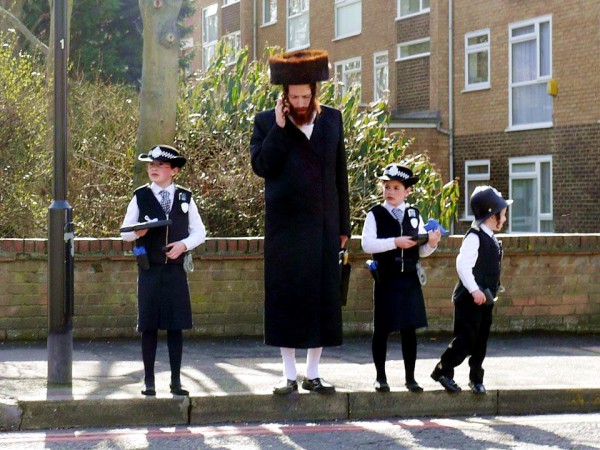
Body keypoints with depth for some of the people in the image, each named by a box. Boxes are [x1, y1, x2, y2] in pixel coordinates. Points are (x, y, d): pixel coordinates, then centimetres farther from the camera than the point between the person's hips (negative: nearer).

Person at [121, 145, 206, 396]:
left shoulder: (185, 198, 7)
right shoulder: (140, 197, 5)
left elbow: (199, 232, 9)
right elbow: (124, 232, 6)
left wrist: (184, 244, -9)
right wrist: (137, 233, -16)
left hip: (176, 270, 1)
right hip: (149, 270, -1)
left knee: (176, 326, 2)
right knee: (149, 326, 1)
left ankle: (176, 380, 9)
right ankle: (149, 380, 8)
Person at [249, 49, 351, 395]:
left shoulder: (332, 120, 8)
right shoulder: (267, 123, 1)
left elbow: (340, 174, 10)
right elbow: (261, 166, -11)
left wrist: (344, 224, 9)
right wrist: (280, 128, -16)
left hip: (324, 225, 2)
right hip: (285, 226, -2)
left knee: (322, 299, 5)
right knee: (286, 298, 0)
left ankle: (313, 373, 14)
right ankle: (289, 374, 9)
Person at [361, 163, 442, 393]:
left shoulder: (414, 215, 9)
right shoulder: (375, 215, -2)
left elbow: (422, 251, 11)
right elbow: (367, 244, -15)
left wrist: (431, 243, -10)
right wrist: (395, 242, -21)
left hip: (410, 281, 3)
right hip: (386, 281, -3)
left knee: (410, 329, 7)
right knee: (382, 329, 3)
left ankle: (410, 377, 15)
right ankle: (380, 376, 14)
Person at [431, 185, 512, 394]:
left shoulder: (491, 239, 13)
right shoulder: (474, 237, -16)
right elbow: (463, 265, -25)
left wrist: (491, 292, 18)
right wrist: (474, 290, -28)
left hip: (485, 299, 9)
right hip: (470, 299, -9)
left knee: (480, 341, 12)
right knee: (465, 339, -6)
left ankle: (476, 378, 21)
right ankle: (442, 371, 8)